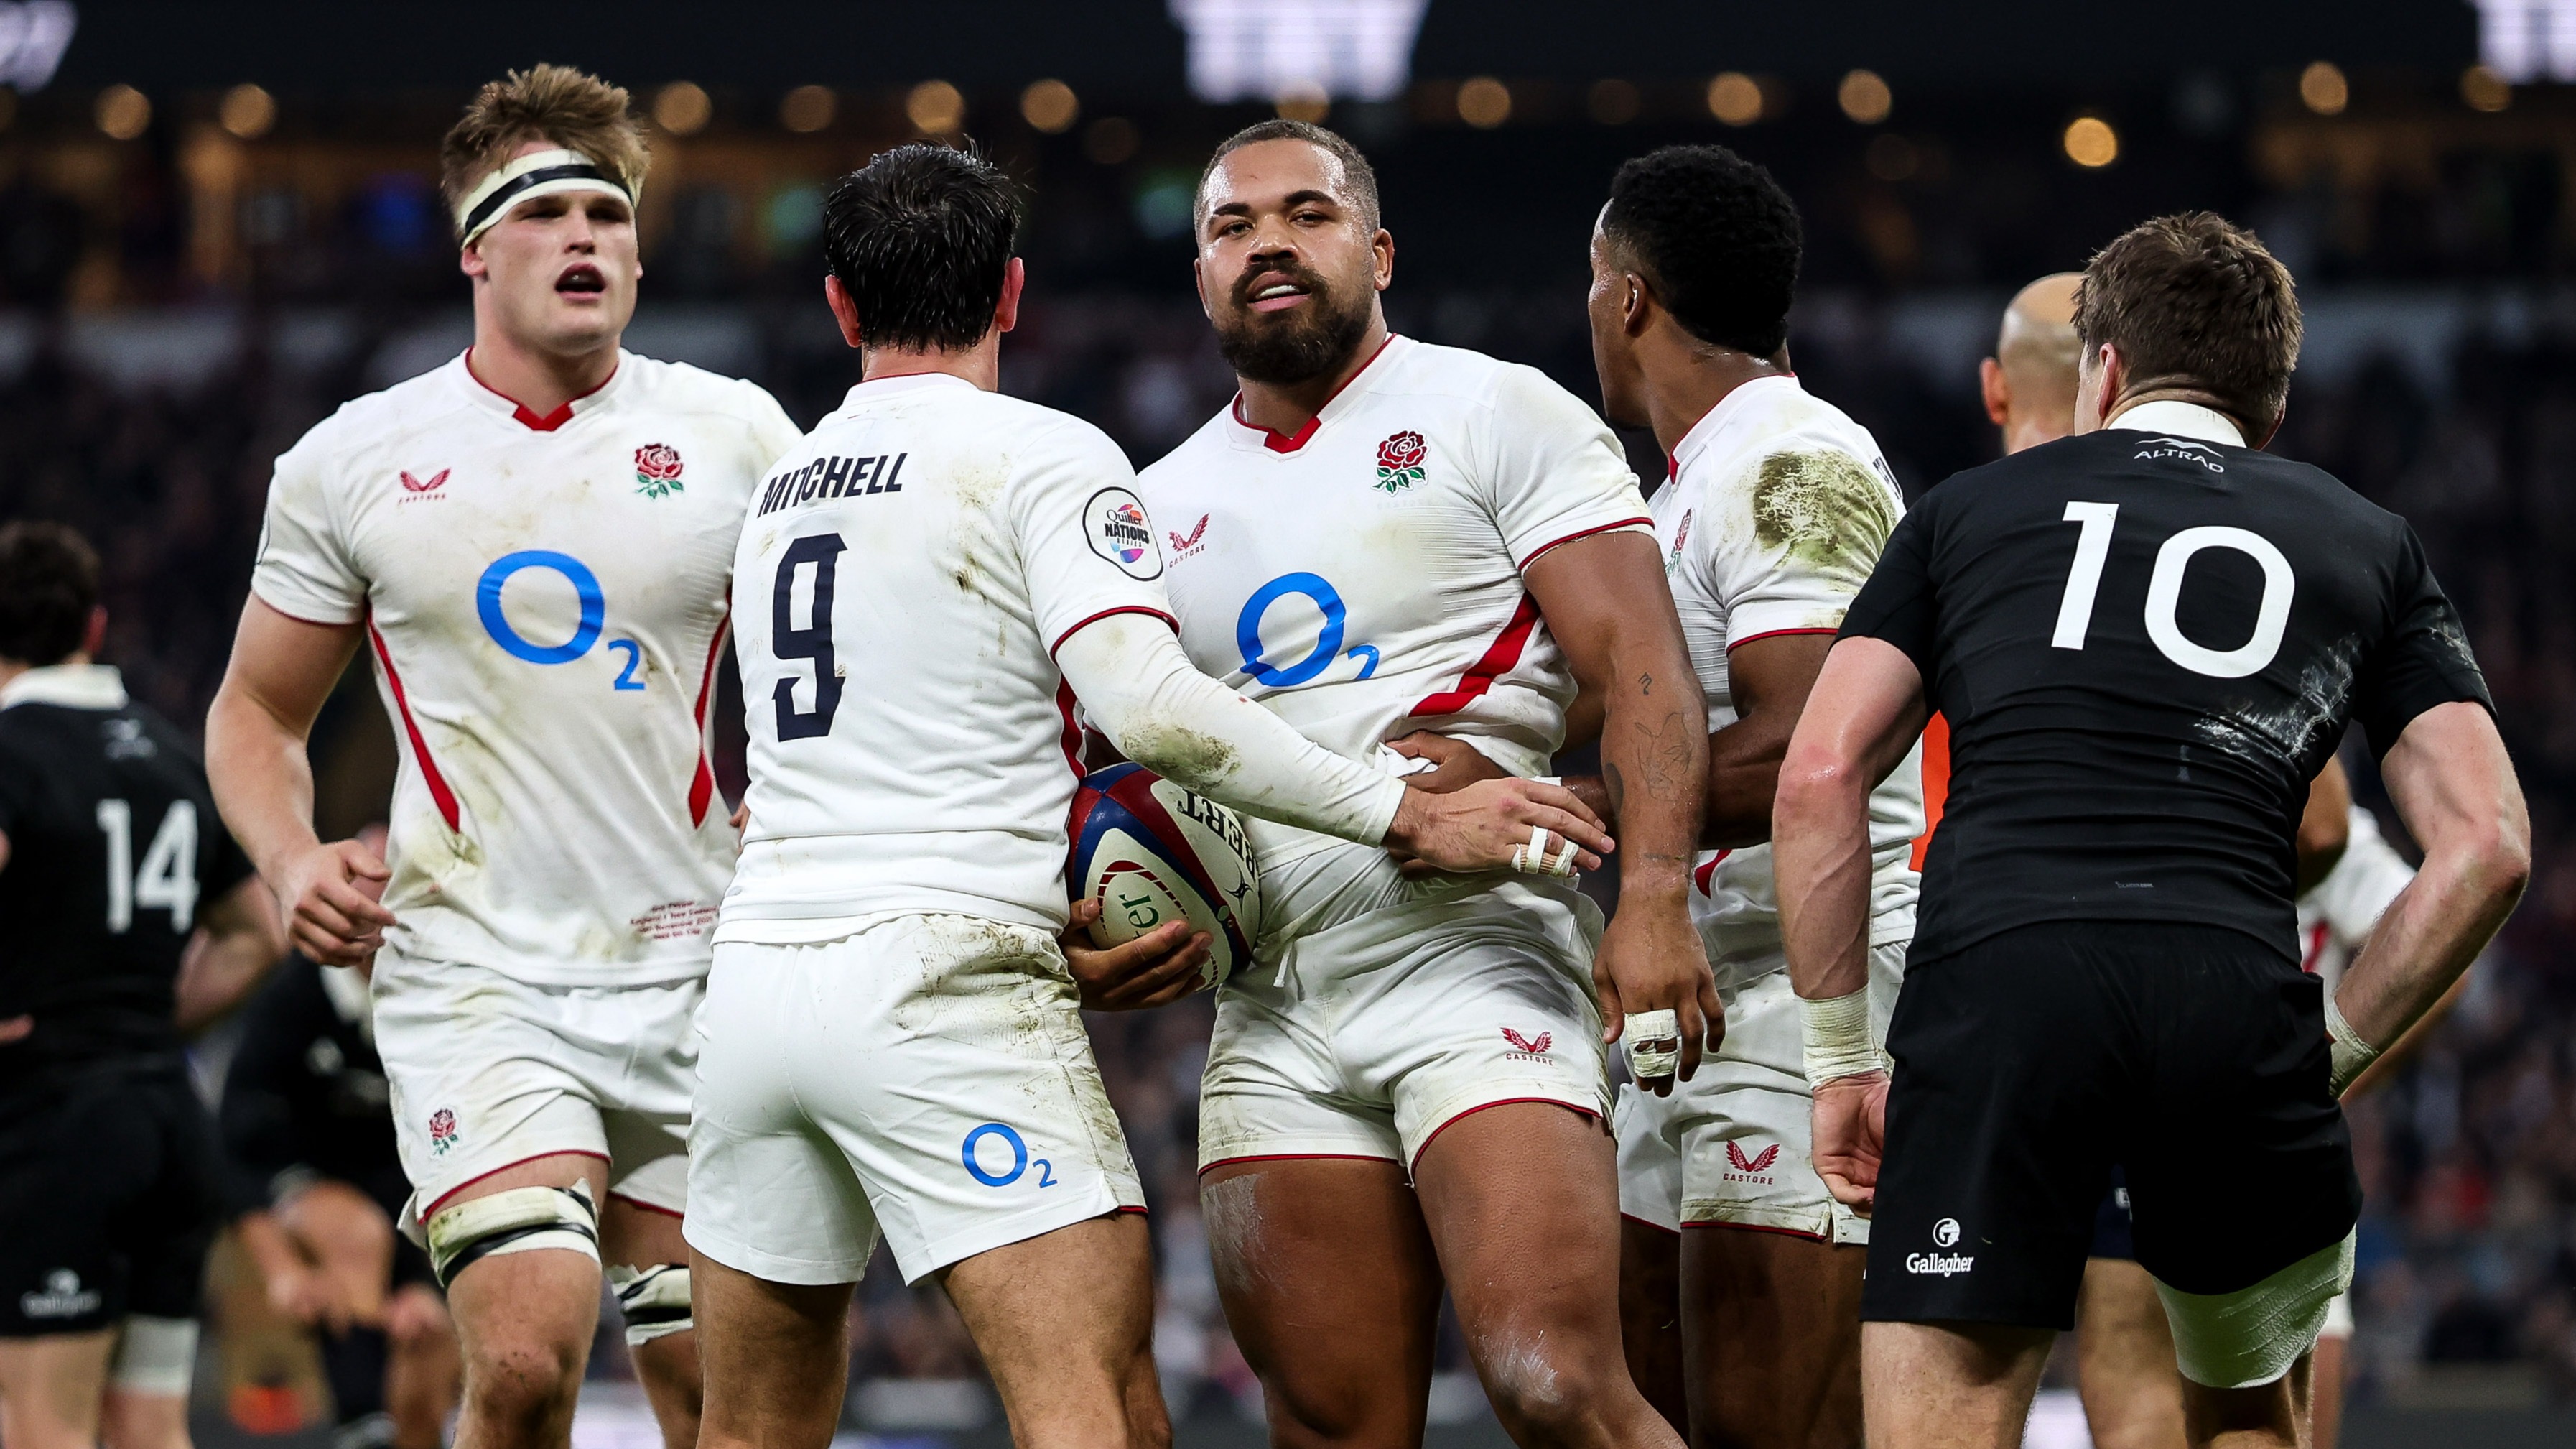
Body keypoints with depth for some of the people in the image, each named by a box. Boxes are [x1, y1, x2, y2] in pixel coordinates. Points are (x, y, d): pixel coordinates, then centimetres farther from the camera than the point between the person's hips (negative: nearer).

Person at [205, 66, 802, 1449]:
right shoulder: (349, 462, 5)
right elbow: (256, 708, 15)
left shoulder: (734, 433, 5)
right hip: (473, 974, -2)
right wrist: (293, 861, -5)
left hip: (694, 968, 2)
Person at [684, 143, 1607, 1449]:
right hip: (944, 982, -7)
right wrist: (1407, 816, -13)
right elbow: (1145, 705, -16)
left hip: (756, 970, 7)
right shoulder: (1041, 456, -2)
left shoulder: (781, 491, 20)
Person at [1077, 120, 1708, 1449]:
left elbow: (1640, 670, -5)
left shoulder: (1498, 418, 4)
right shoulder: (1161, 504, 20)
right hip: (1274, 1016, 5)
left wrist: (1653, 901, -19)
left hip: (1479, 974, -5)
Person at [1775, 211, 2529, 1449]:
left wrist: (1840, 1056, 14)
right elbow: (2484, 846, 13)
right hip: (2239, 999, 1)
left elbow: (1819, 778, 11)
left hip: (1993, 986, -1)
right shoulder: (2366, 544, 24)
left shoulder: (1970, 509, 22)